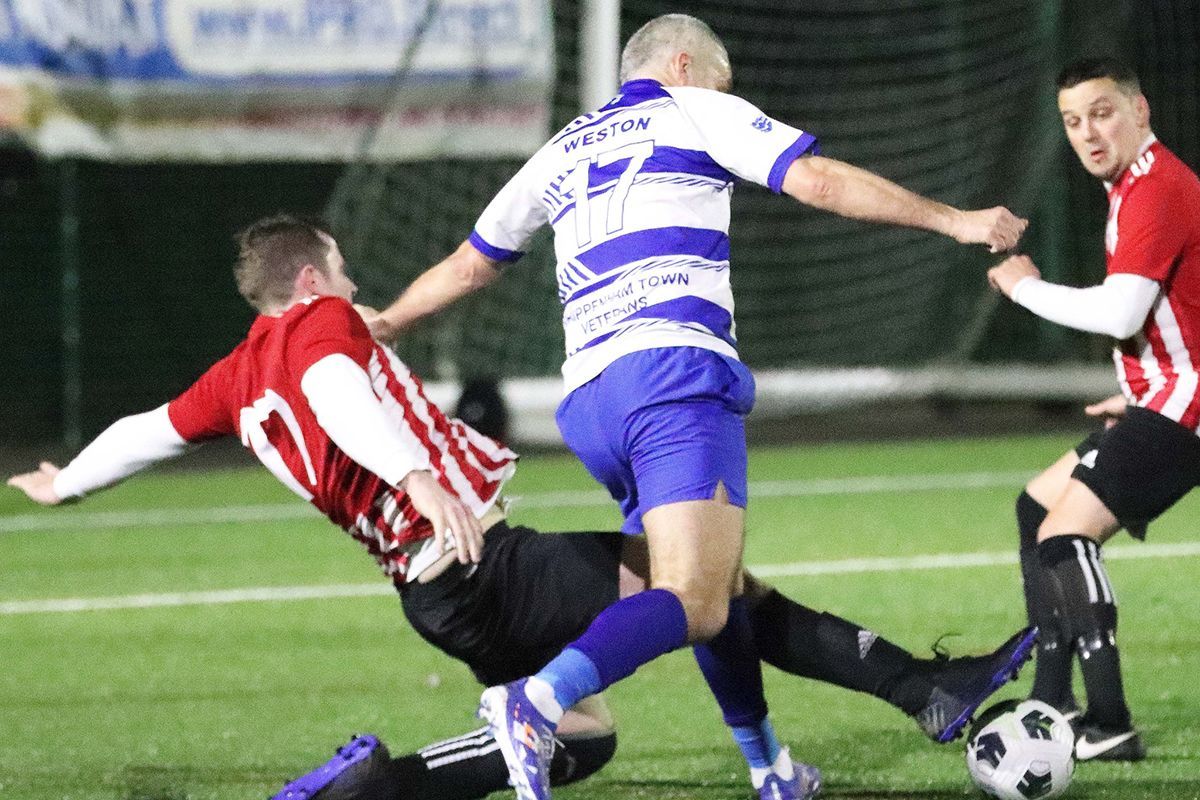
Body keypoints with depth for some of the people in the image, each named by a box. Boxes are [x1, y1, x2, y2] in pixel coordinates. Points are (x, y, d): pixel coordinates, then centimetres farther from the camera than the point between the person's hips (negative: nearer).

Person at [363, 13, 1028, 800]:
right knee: (694, 601, -18)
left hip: (587, 400, 7)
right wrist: (955, 220, 8)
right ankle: (539, 700, -41)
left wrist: (380, 323, 51)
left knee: (723, 585, 21)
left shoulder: (561, 151, 27)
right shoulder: (697, 113, 12)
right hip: (676, 373, -7)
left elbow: (471, 264, 36)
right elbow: (820, 182, 3)